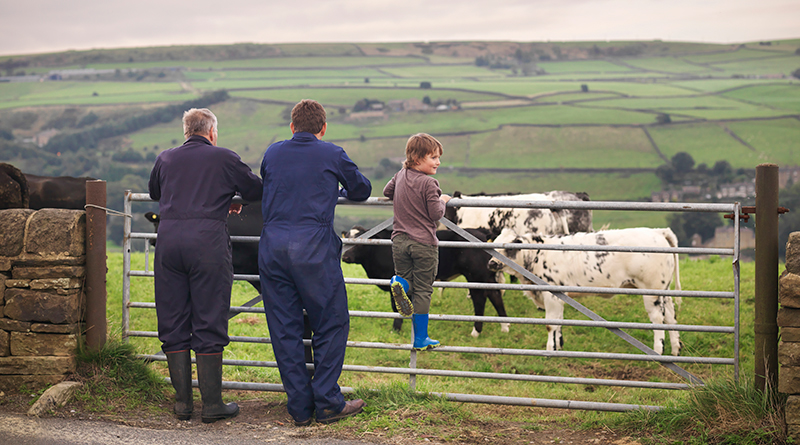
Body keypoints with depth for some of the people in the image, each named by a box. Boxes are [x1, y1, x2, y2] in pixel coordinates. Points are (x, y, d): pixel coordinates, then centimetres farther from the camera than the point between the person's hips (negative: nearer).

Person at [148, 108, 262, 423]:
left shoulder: (166, 159, 16)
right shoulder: (225, 158, 8)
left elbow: (154, 192, 33)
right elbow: (257, 191, 16)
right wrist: (230, 197, 36)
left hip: (169, 237, 3)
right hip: (209, 238, -3)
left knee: (173, 324, 9)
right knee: (209, 324, 2)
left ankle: (183, 403, 12)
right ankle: (212, 404, 4)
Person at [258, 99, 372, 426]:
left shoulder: (272, 153, 12)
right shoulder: (332, 155, 3)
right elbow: (362, 190, 17)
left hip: (272, 247, 4)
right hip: (314, 247, -4)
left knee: (285, 329, 8)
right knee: (331, 325, 6)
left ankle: (300, 407, 11)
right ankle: (327, 403, 5)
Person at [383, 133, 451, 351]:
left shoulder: (400, 176, 6)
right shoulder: (428, 183, -15)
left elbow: (387, 191, 23)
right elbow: (436, 214, -14)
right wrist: (442, 201, 4)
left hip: (400, 241, 5)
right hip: (424, 243, -5)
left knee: (407, 281, 19)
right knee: (422, 291, 3)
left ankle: (400, 283, -18)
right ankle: (421, 339, 6)